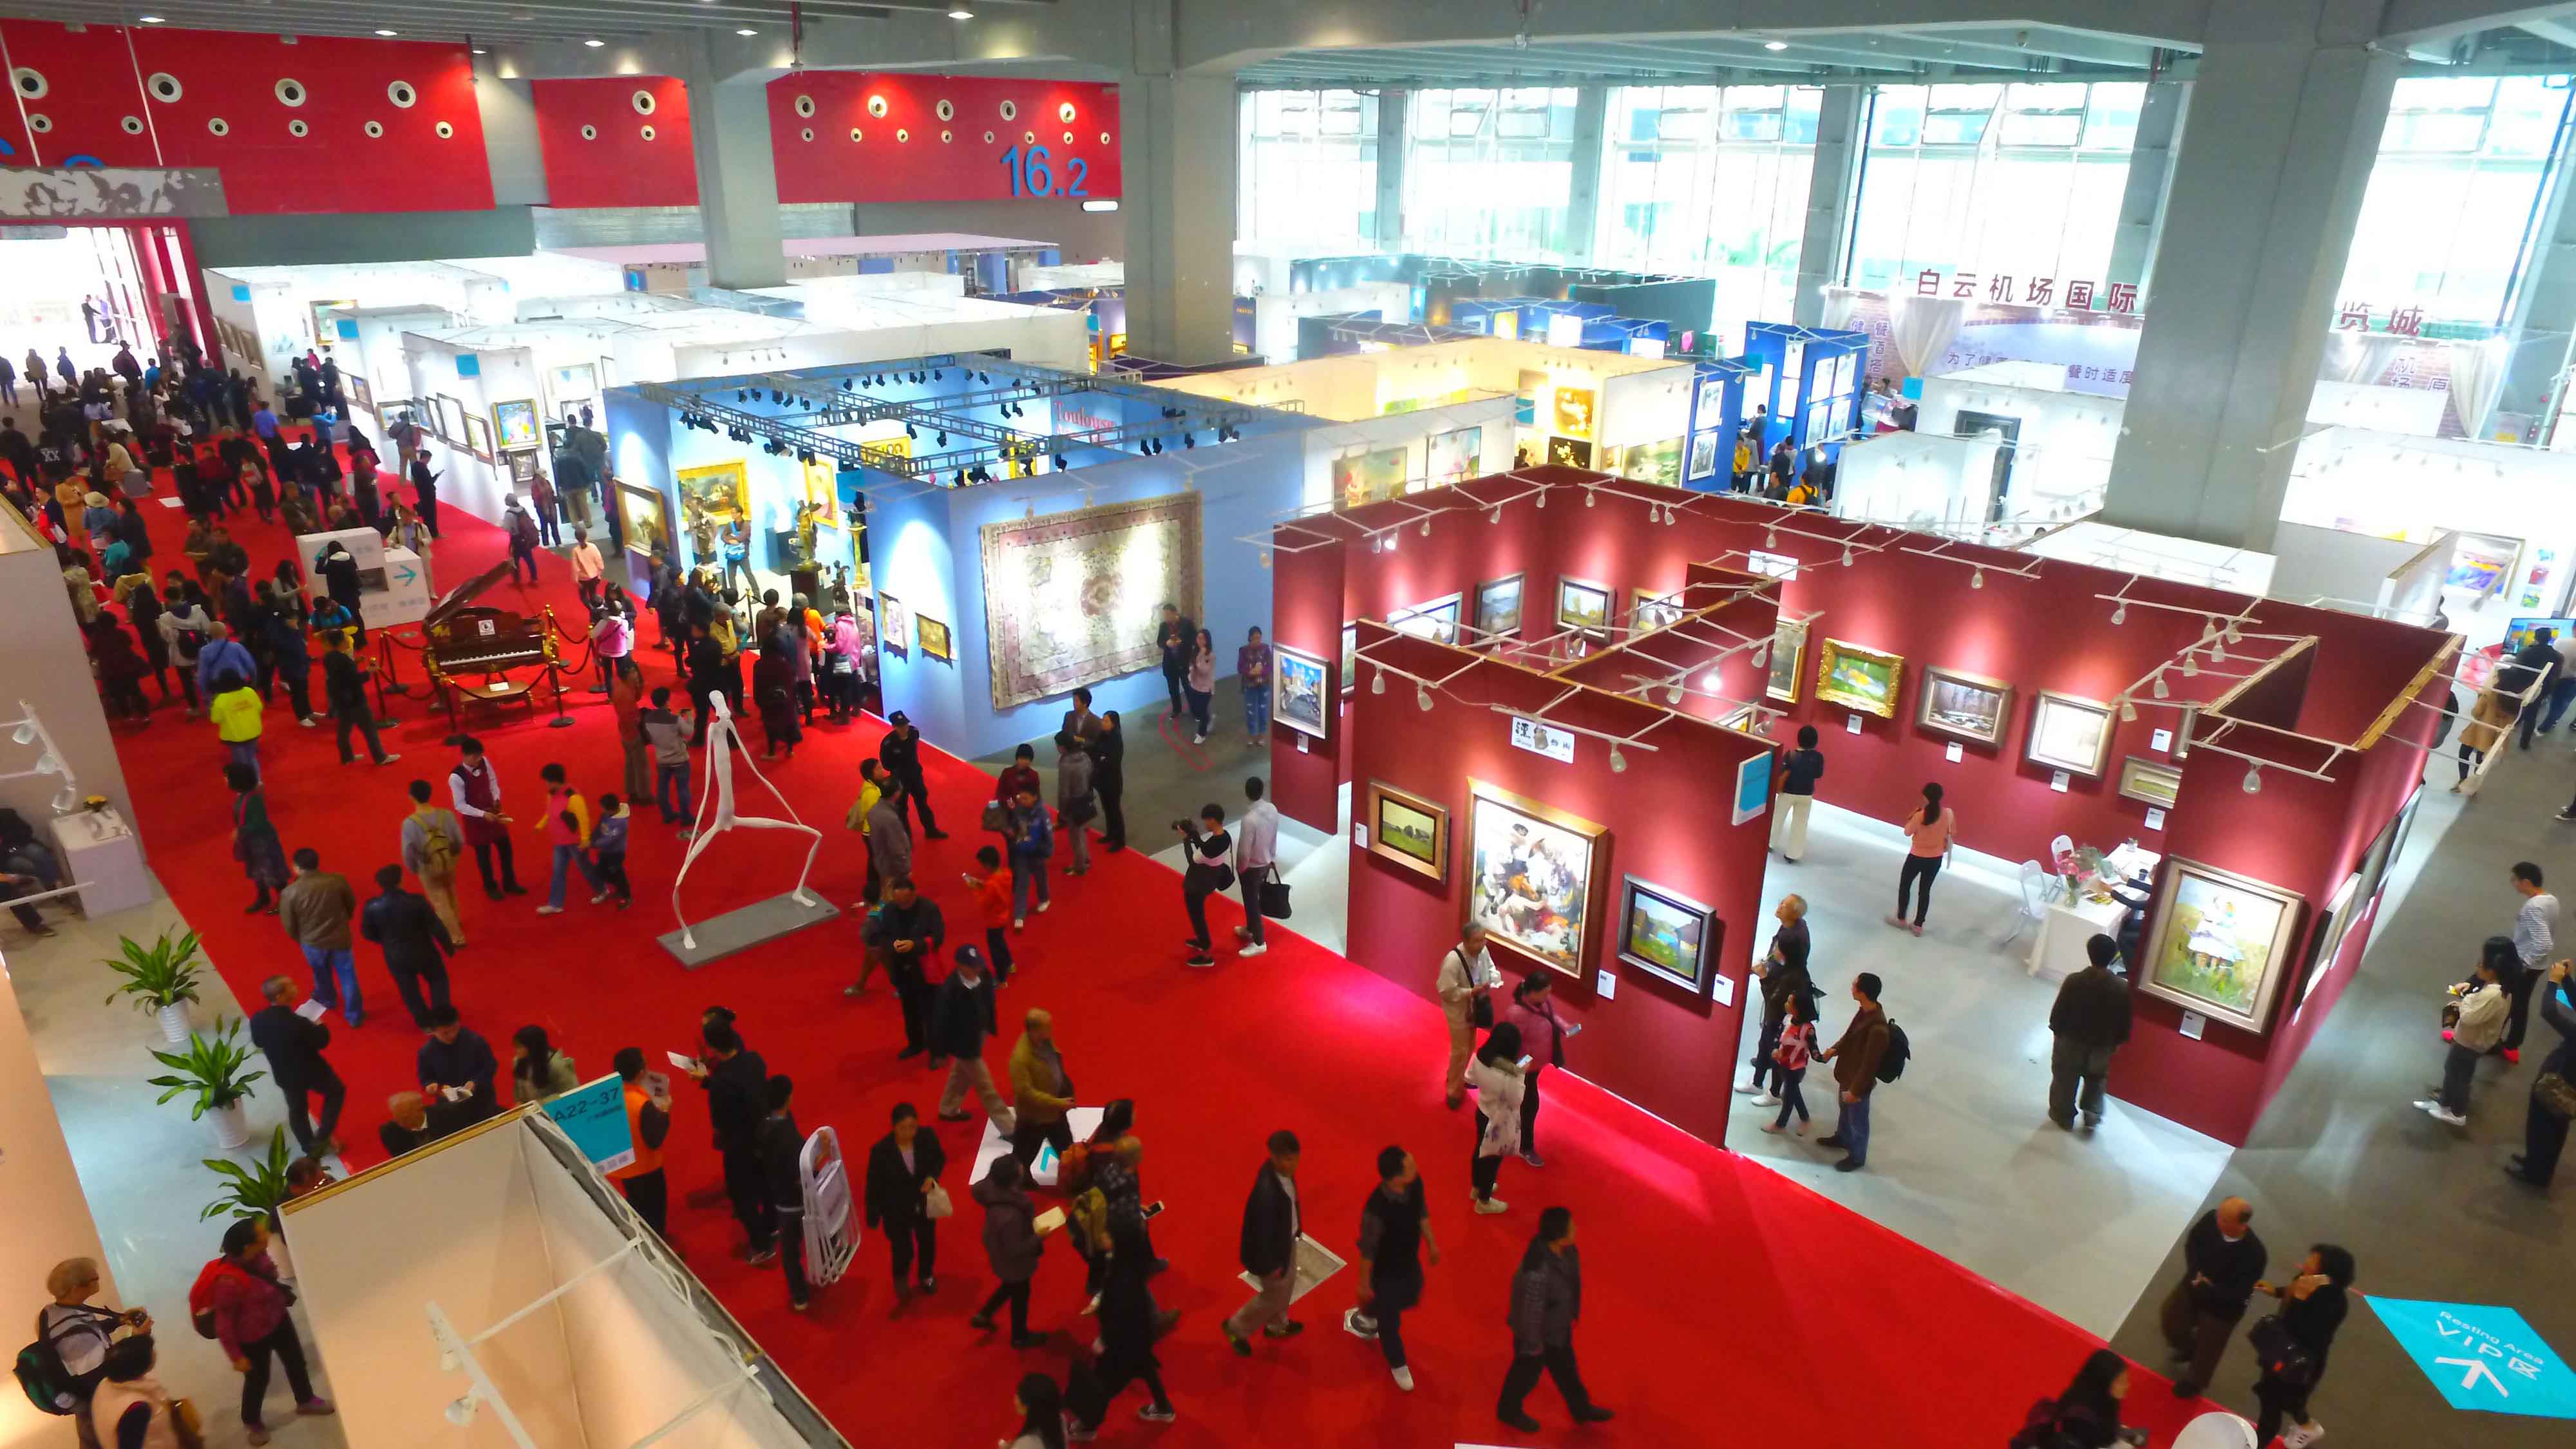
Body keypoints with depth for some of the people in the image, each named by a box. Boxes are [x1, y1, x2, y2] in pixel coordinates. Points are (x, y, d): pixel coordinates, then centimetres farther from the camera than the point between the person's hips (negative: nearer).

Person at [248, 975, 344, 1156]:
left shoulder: (257, 1019, -17)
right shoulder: (297, 1022, -35)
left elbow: (258, 1042, 2)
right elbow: (322, 1041, -21)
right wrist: (320, 1026, -2)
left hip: (284, 1075, 5)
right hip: (311, 1071, -5)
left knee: (297, 1110, 24)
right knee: (336, 1092, 23)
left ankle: (310, 1148, 39)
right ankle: (322, 1138, 22)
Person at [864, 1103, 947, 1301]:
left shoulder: (927, 1138, -22)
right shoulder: (881, 1150, -28)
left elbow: (940, 1159, -1)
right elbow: (874, 1186, -16)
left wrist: (932, 1177, -21)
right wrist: (873, 1218, -9)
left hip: (924, 1205, 3)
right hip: (896, 1211, -3)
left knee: (927, 1242, 24)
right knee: (903, 1251, 9)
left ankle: (926, 1275, 57)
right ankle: (901, 1278, 47)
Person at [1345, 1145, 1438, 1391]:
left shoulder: (1415, 1182, -23)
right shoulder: (1376, 1209, -41)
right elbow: (1367, 1249, -24)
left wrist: (1431, 1243, 13)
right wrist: (1365, 1283, -10)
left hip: (1410, 1261, 7)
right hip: (1385, 1271, -7)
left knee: (1411, 1298, 32)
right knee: (1390, 1320, 18)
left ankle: (1364, 1317, 60)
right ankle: (1398, 1364, 49)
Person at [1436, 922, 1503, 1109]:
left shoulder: (1482, 951, -13)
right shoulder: (1453, 960, -33)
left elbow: (1490, 968, 7)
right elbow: (1446, 991, -28)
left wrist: (1494, 978, -16)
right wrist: (1472, 992, -32)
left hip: (1475, 1008, 7)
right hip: (1459, 1011, -7)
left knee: (1470, 1047, 24)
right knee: (1460, 1050, 6)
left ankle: (1458, 1078, 48)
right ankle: (1454, 1091, 25)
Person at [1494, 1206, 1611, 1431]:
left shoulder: (1561, 1248, -18)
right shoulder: (1538, 1270, -45)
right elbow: (1530, 1310, -31)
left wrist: (1570, 1313, 18)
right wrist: (1533, 1343, -16)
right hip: (1538, 1328, -7)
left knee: (1565, 1366, 29)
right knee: (1528, 1371, 21)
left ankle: (1581, 1408, 53)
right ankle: (1509, 1410, 49)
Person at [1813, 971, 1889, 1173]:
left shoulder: (1877, 1028, -37)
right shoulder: (1866, 1010, -10)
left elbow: (1869, 1064, -28)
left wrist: (1856, 1090, -20)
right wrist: (1835, 1049, 6)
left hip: (1859, 1081, -8)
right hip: (1848, 1073, 8)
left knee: (1857, 1120, 16)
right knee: (1845, 1108, 31)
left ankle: (1857, 1157, 38)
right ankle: (1842, 1138, 56)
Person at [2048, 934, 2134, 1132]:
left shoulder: (2074, 981, -26)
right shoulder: (2122, 988, -20)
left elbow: (2057, 1015, -16)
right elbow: (2125, 1023, -9)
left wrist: (2057, 1031, 4)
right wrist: (2117, 1041, 10)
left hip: (2071, 1043, -1)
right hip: (2102, 1047, 1)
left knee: (2066, 1081, 21)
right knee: (2097, 1080, 29)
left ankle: (2064, 1117, 37)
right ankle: (2092, 1117, 32)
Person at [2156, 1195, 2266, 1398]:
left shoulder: (2254, 1253, -36)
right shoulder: (2211, 1219, -25)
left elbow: (2240, 1294, -27)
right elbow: (2191, 1242, -6)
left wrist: (2207, 1288, -24)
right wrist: (2196, 1272, -17)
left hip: (2221, 1307, -4)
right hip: (2194, 1285, 4)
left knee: (2206, 1351, 18)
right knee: (2170, 1318, 23)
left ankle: (2193, 1382, 47)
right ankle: (2185, 1349, 55)